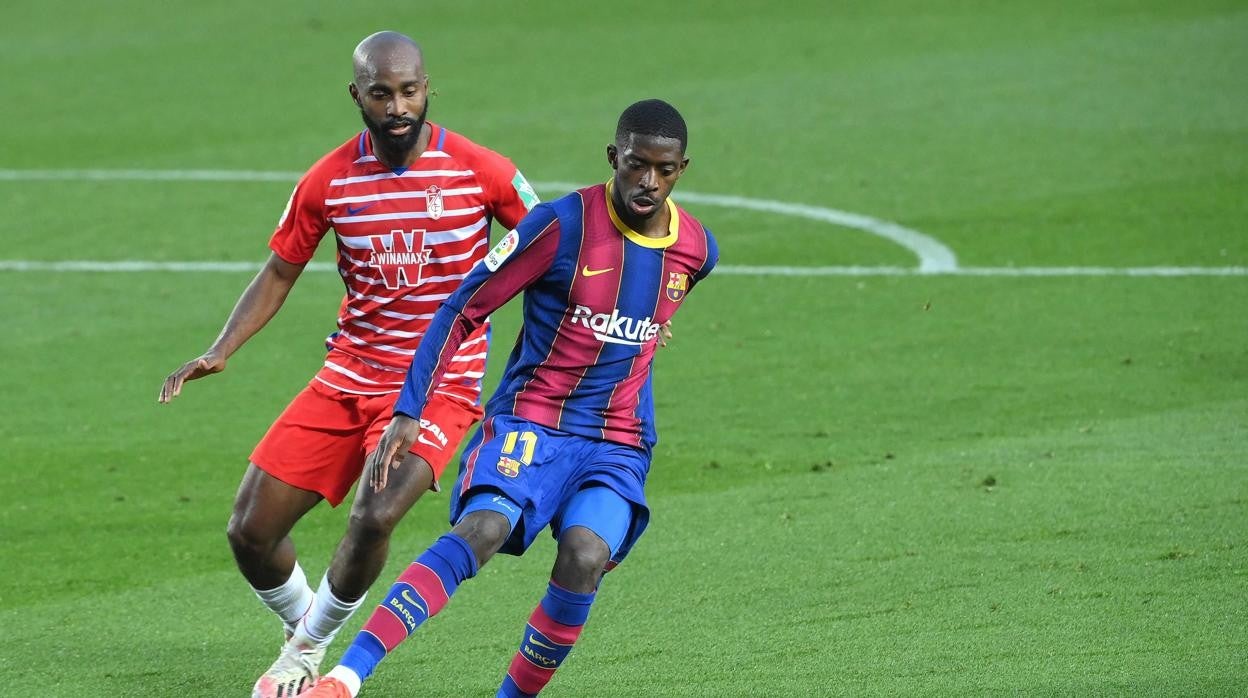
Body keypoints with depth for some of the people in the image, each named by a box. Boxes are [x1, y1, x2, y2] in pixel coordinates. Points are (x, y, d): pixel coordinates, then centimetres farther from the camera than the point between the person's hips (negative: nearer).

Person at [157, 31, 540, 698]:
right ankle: (300, 629, 31)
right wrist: (219, 352, -4)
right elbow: (279, 272, 8)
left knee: (373, 517, -28)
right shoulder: (329, 181, -3)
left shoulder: (481, 172, -10)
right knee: (250, 530, -2)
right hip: (349, 375, 4)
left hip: (440, 385, -3)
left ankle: (312, 644, 1)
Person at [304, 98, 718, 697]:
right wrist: (409, 411, -12)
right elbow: (463, 310, -7)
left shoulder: (697, 251, 3)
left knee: (583, 556, -27)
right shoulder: (564, 224, -11)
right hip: (527, 423, -4)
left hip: (618, 444, 4)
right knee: (481, 528, -31)